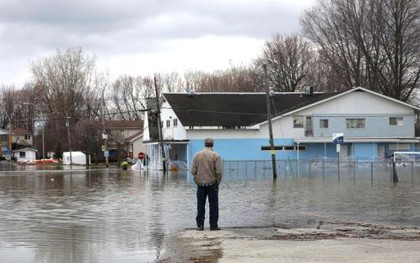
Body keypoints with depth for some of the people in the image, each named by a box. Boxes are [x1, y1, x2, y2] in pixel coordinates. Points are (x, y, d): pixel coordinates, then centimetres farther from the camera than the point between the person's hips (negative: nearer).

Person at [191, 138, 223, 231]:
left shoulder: (197, 155, 1)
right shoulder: (216, 156, -8)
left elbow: (193, 170, 0)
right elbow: (218, 171, -11)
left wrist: (196, 180, 11)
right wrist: (218, 181, 2)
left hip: (200, 184, 2)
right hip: (212, 184, -2)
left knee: (200, 206, 8)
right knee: (213, 206, 5)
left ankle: (200, 225, 7)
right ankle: (213, 225, 5)